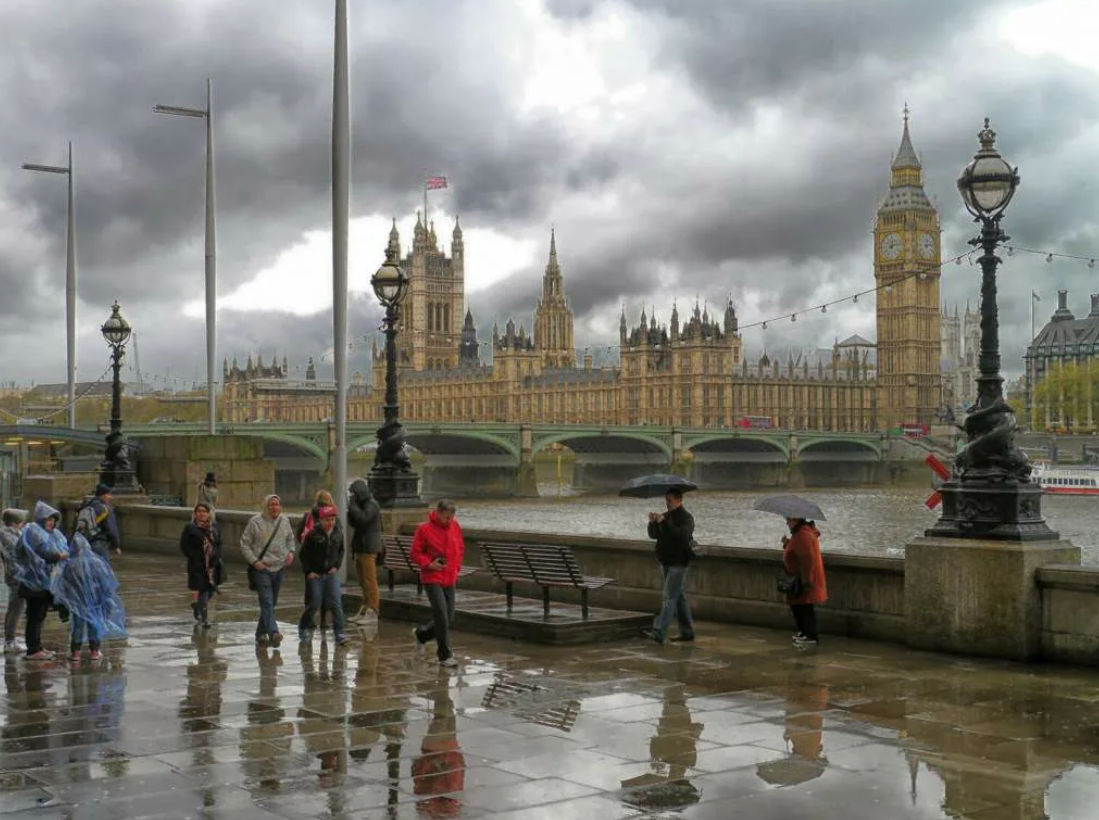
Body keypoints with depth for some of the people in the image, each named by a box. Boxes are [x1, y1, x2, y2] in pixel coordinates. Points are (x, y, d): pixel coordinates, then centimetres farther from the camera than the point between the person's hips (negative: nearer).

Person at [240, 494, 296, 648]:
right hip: (261, 569, -5)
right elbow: (244, 544, -3)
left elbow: (290, 538, 23)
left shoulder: (284, 521, 7)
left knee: (271, 604, 11)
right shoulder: (256, 522, -7)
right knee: (267, 602, -16)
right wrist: (254, 561, -13)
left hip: (279, 568, 5)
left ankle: (261, 634, 23)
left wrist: (290, 551, 4)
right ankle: (273, 633, -25)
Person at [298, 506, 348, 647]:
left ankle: (339, 634, -6)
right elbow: (304, 554, -3)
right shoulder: (313, 535, -10)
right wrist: (308, 572, -8)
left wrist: (337, 566, 4)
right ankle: (303, 628, 28)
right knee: (314, 604, 2)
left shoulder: (338, 534, 1)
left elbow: (341, 551, 17)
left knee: (336, 603, -8)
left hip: (331, 573, 3)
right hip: (315, 575, -3)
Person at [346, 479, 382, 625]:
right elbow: (352, 523, 15)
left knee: (370, 580, -8)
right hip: (360, 547, 9)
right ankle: (365, 610, 17)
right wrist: (350, 507, 1)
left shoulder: (372, 504, -11)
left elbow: (362, 518, -24)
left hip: (369, 548, -9)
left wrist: (352, 505, -15)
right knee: (363, 582, 12)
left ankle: (373, 612, -7)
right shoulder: (361, 504, 17)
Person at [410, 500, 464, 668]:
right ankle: (445, 655, -4)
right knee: (441, 615, -13)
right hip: (432, 579, -6)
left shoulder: (455, 527, 5)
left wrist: (456, 565, 6)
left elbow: (460, 548, 19)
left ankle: (421, 634, 34)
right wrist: (429, 564, -17)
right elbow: (414, 553, -4)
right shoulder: (424, 529, -9)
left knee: (448, 618, 9)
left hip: (450, 579, 6)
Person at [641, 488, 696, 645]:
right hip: (665, 562, 8)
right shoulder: (665, 516, 13)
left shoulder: (686, 518, -11)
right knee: (679, 597, 13)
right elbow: (653, 535, 7)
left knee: (669, 597, -13)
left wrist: (664, 522, -31)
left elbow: (681, 536, -27)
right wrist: (652, 523, -12)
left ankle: (659, 633, -21)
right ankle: (687, 632, 21)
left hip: (678, 563, -8)